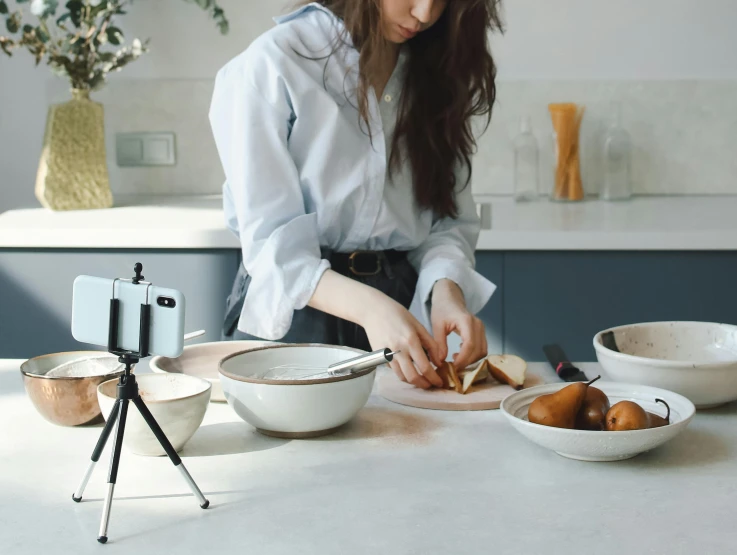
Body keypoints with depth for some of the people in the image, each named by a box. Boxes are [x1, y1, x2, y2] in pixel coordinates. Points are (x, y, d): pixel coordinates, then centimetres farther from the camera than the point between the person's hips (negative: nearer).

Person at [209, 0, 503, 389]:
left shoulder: (436, 70, 7)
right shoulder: (274, 65, -10)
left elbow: (450, 217, 5)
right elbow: (271, 241, -14)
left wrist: (446, 288, -17)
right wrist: (368, 307, -29)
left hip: (400, 299, 4)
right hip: (294, 310, -3)